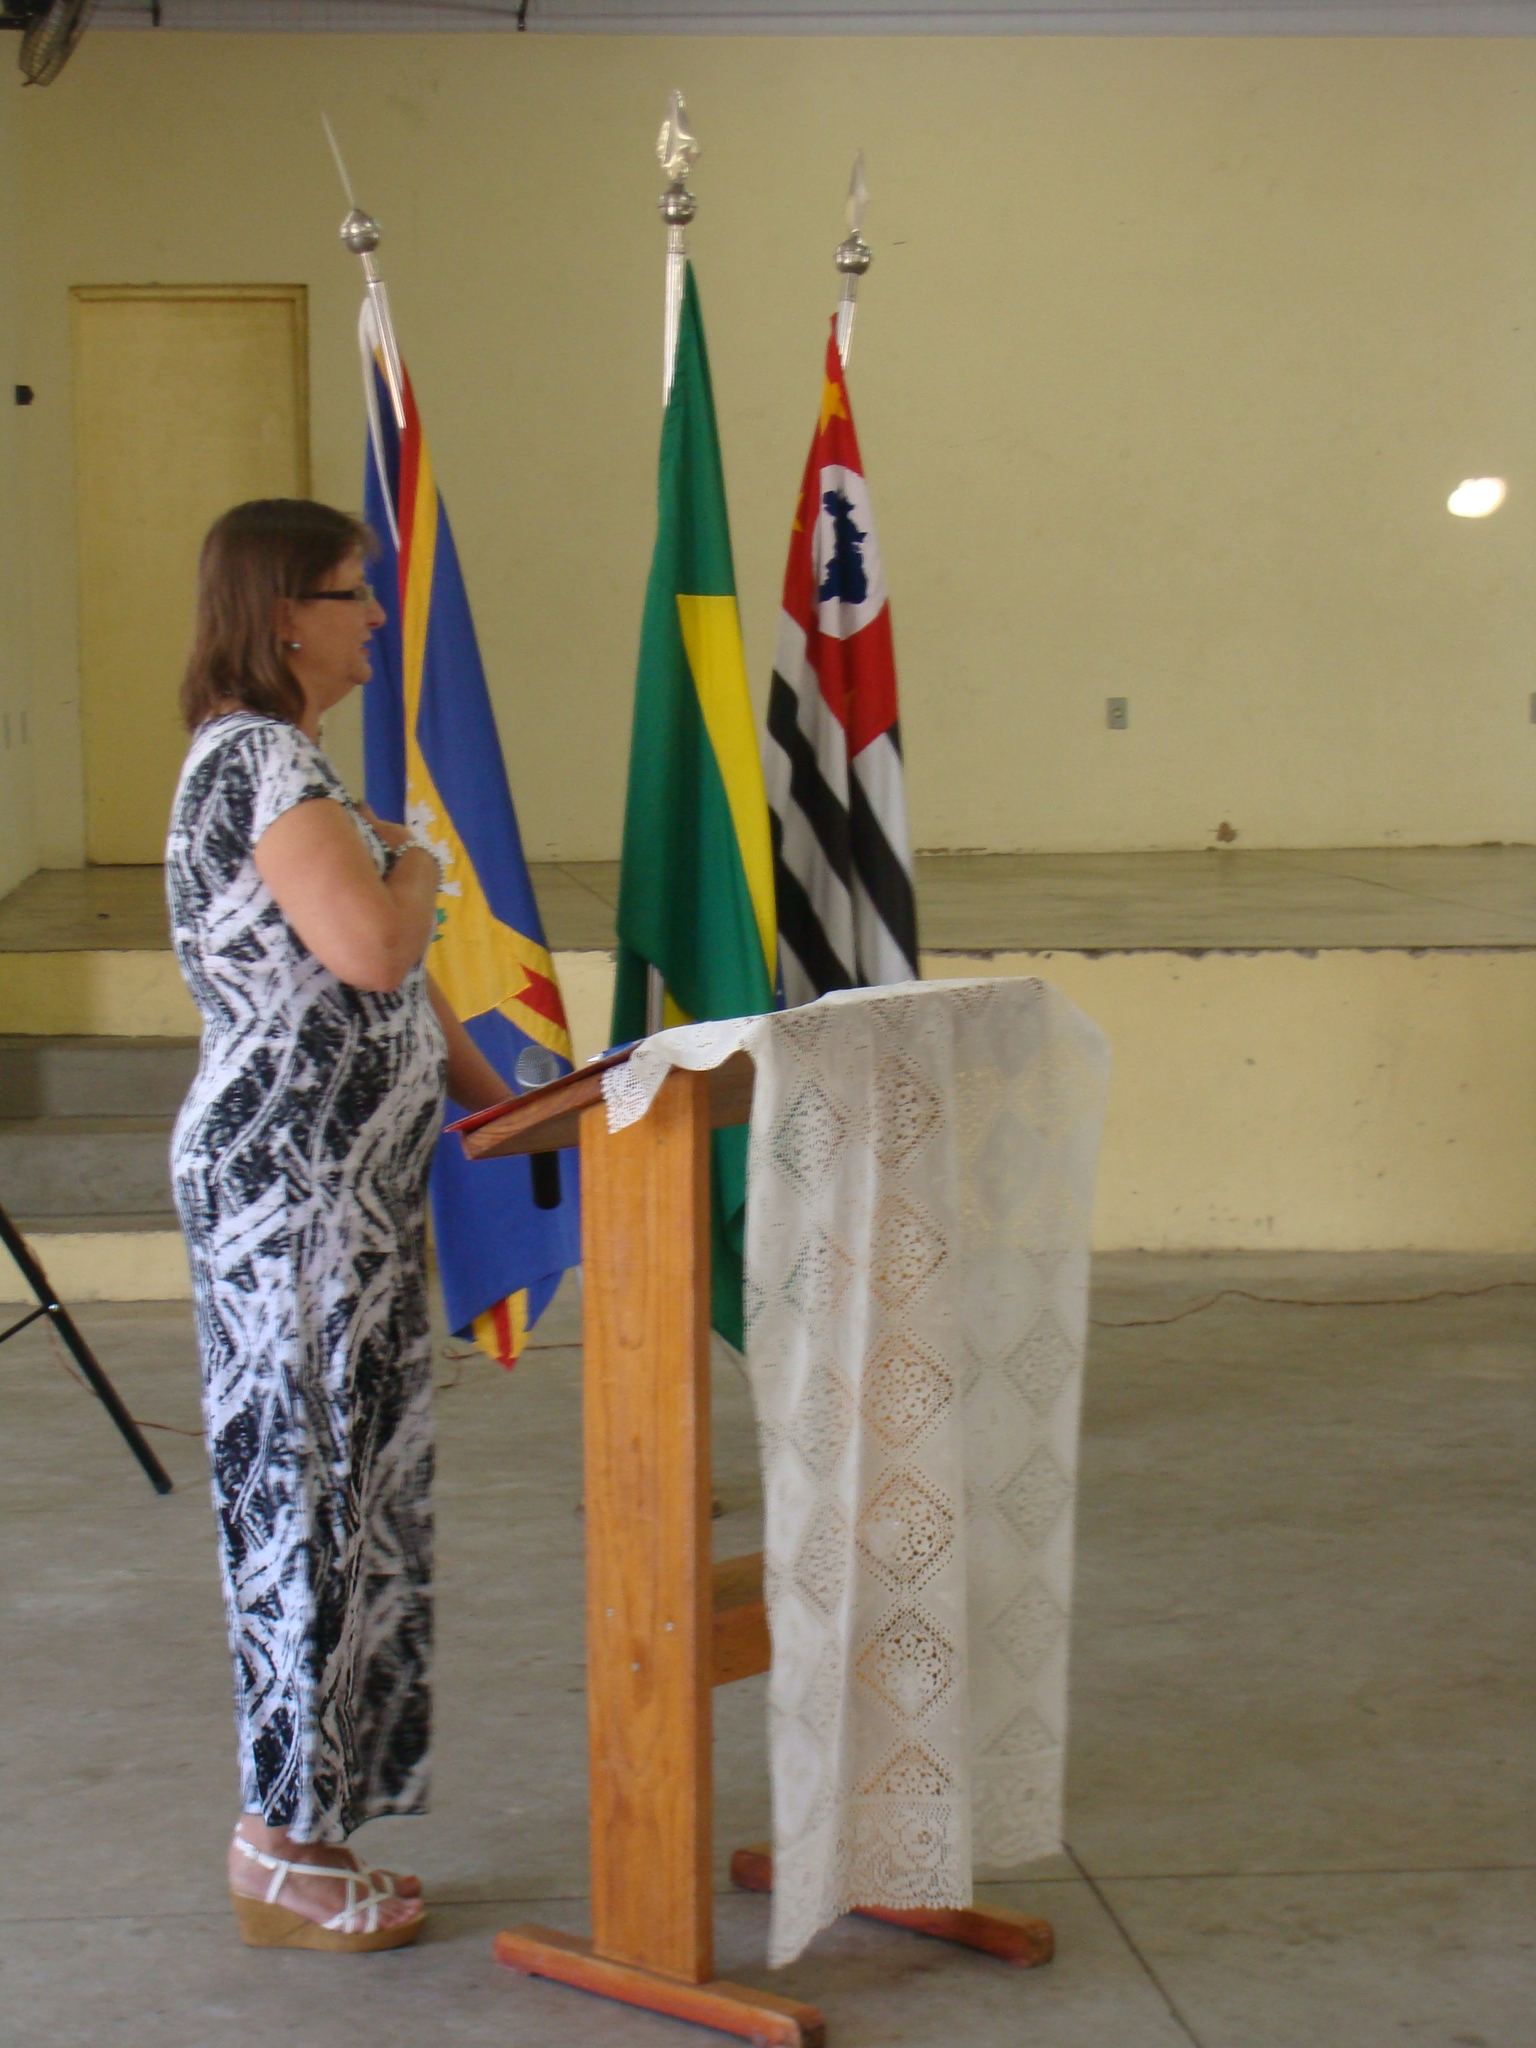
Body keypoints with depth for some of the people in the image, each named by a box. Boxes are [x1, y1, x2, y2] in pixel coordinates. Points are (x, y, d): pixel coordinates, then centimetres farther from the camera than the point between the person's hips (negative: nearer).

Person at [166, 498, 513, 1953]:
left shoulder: (277, 755, 18)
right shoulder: (259, 759, -15)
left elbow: (385, 980, 24)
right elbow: (369, 947, -28)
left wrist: (493, 1094, 19)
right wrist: (414, 866, -8)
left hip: (342, 1181, 10)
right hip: (291, 1183, -10)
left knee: (336, 1491, 12)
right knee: (311, 1490, -4)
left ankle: (297, 1828, 20)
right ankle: (285, 1850, 5)